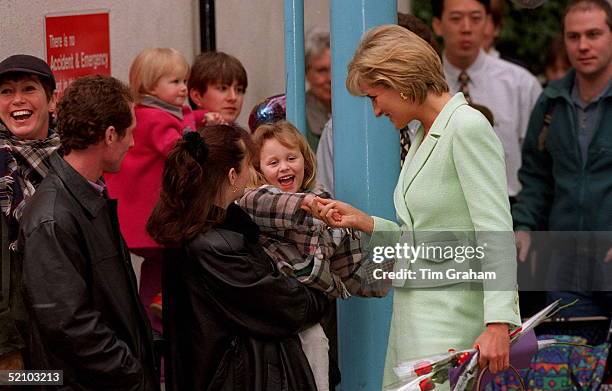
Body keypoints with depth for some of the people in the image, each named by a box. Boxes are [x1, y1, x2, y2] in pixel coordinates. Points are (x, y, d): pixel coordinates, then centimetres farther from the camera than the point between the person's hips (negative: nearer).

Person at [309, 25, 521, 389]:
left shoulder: (467, 127, -10)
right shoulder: (423, 137, 17)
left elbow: (496, 233, -17)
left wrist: (498, 324, -24)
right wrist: (361, 220, 12)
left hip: (453, 317, -9)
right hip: (414, 314, 9)